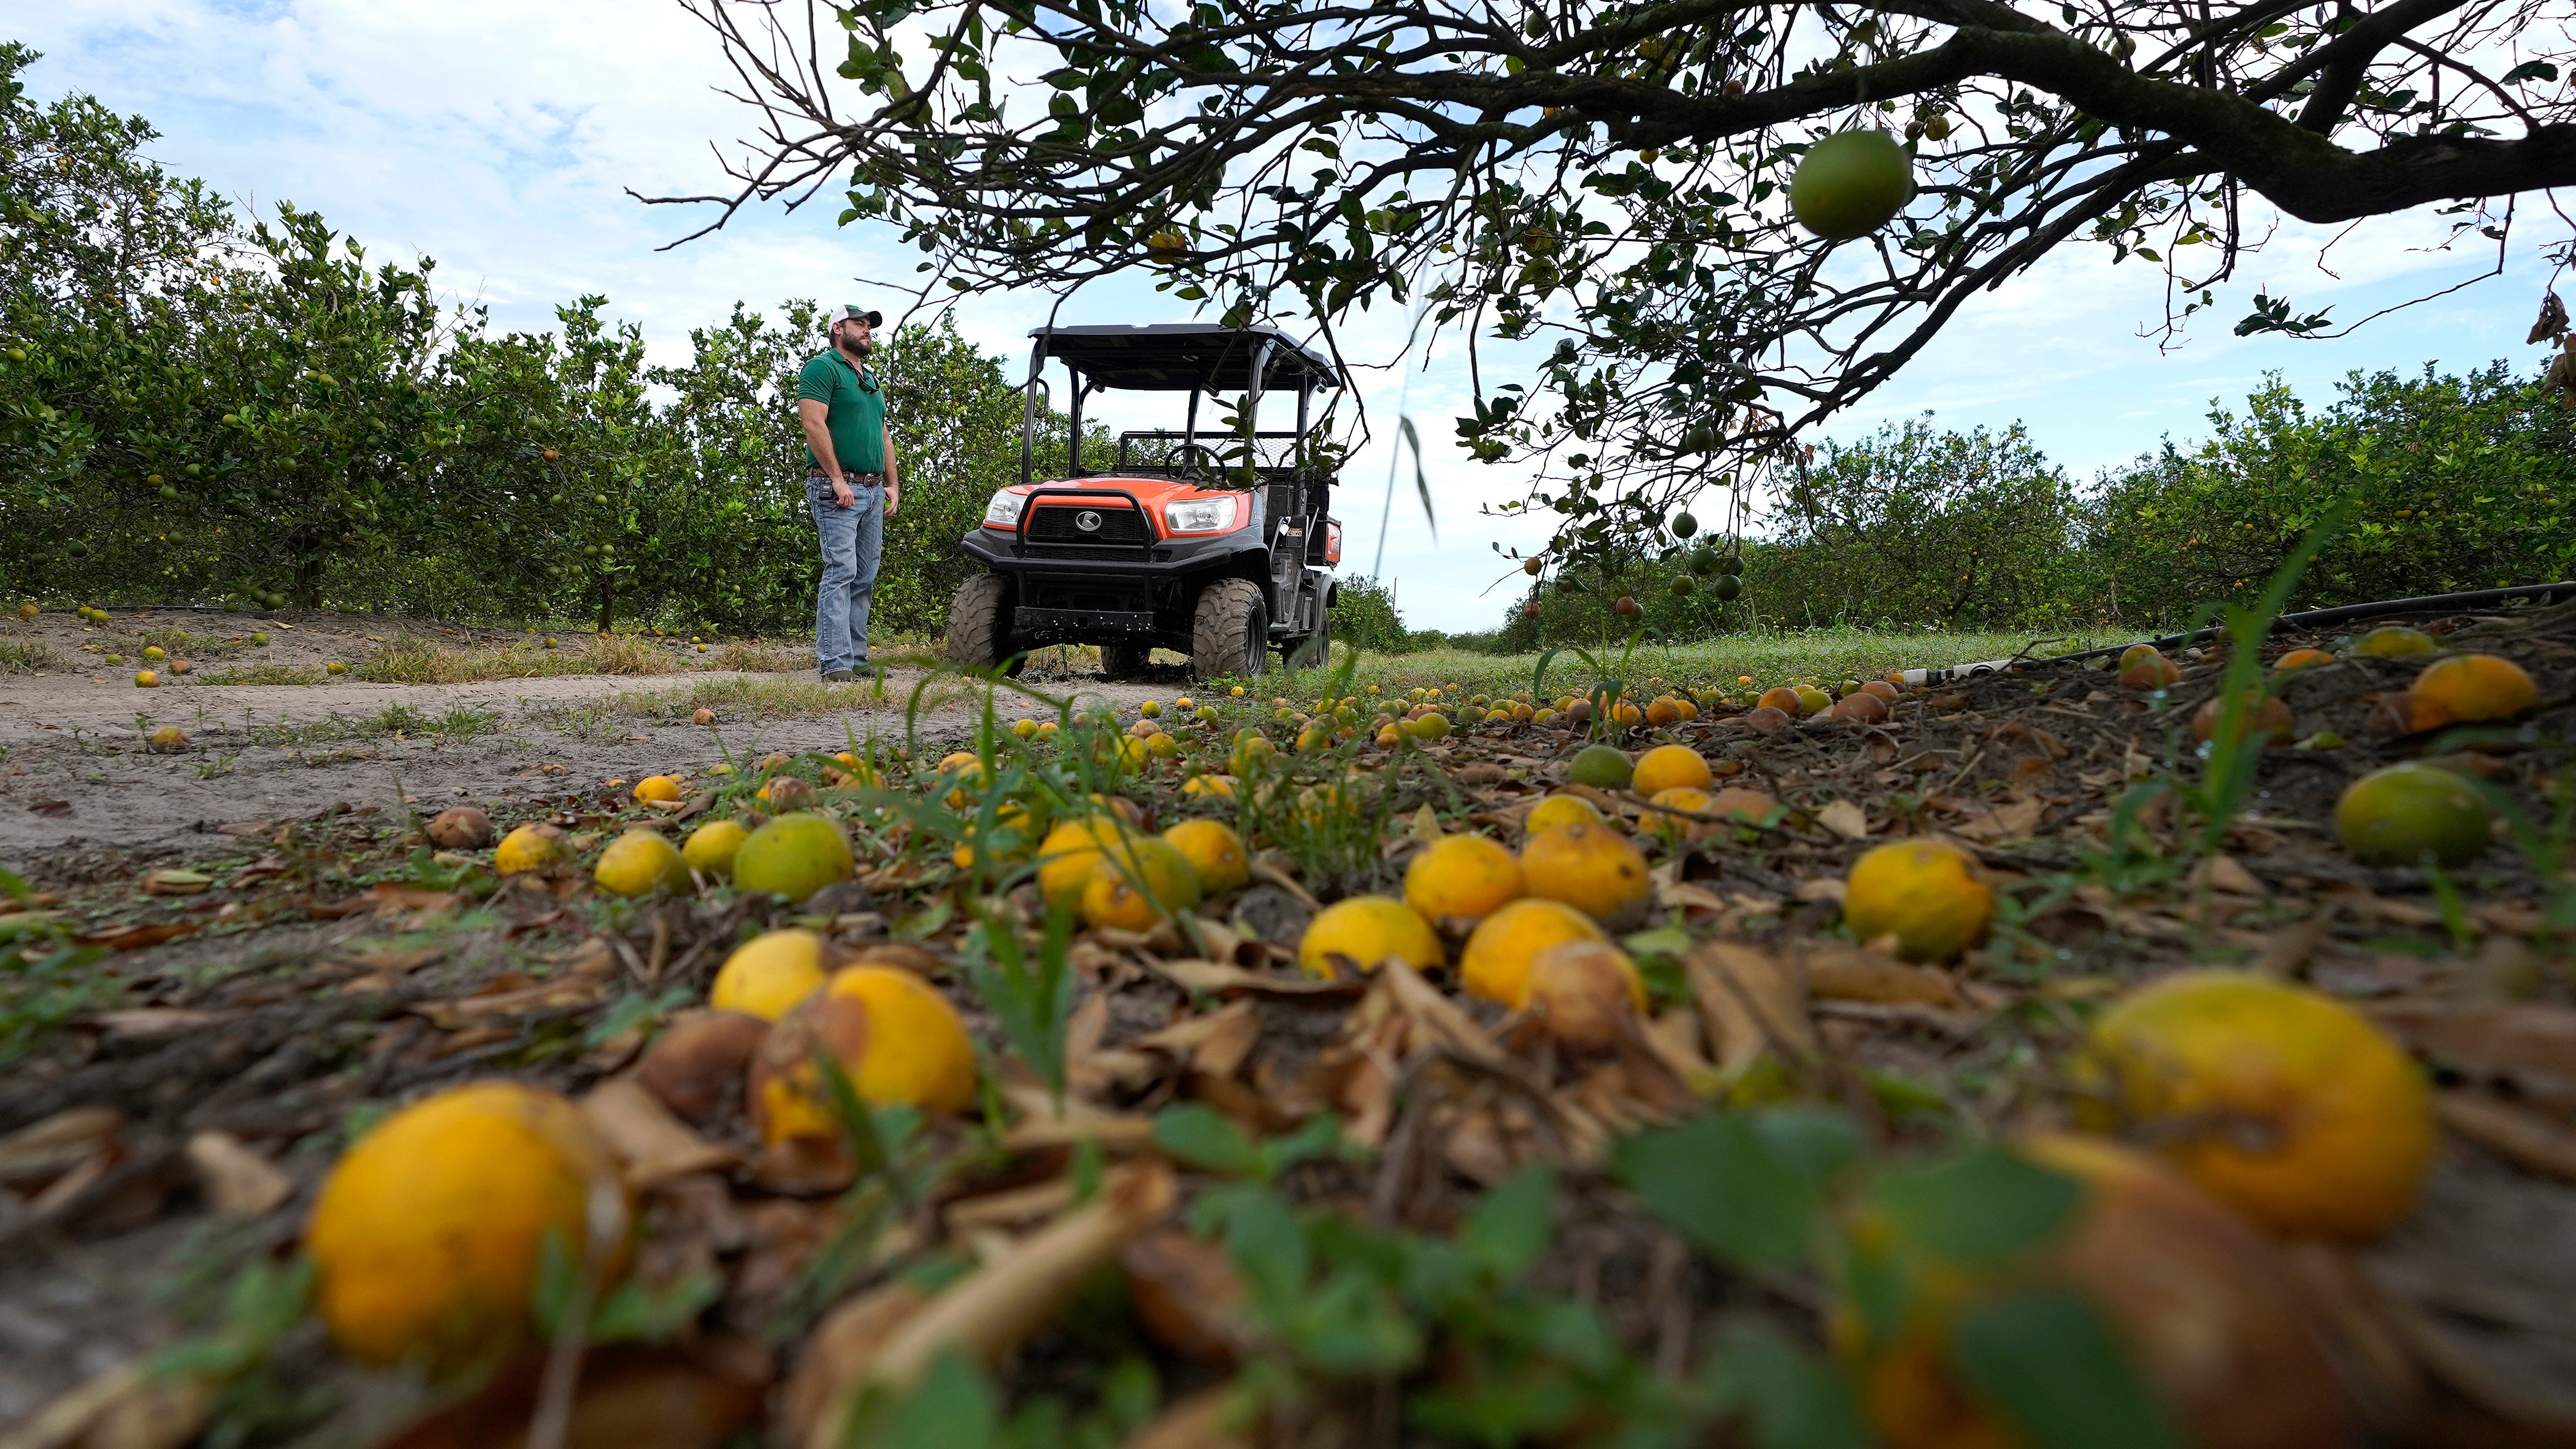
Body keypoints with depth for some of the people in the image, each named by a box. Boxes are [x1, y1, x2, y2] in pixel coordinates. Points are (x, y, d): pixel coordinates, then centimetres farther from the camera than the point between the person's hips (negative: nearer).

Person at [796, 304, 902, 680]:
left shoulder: (871, 378, 24)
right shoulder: (823, 367, -2)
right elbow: (814, 424, -14)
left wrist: (893, 484, 16)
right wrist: (838, 479, -19)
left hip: (873, 491, 8)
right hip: (837, 490, -8)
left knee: (865, 578, 7)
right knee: (841, 571, -14)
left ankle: (857, 657, 12)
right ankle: (835, 663, -14)